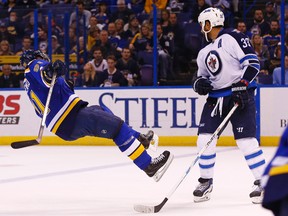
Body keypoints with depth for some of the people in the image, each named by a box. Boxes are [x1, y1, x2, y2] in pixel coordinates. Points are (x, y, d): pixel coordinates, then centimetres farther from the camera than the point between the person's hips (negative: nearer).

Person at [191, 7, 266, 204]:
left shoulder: (232, 38, -8)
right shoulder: (204, 53, 19)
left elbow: (252, 63, -14)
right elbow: (202, 77, 25)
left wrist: (242, 86, -22)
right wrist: (199, 84, 0)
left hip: (240, 96, -7)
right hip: (215, 98, 8)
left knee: (246, 140, -13)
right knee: (204, 139, -2)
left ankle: (263, 182, -4)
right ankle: (206, 181, 13)